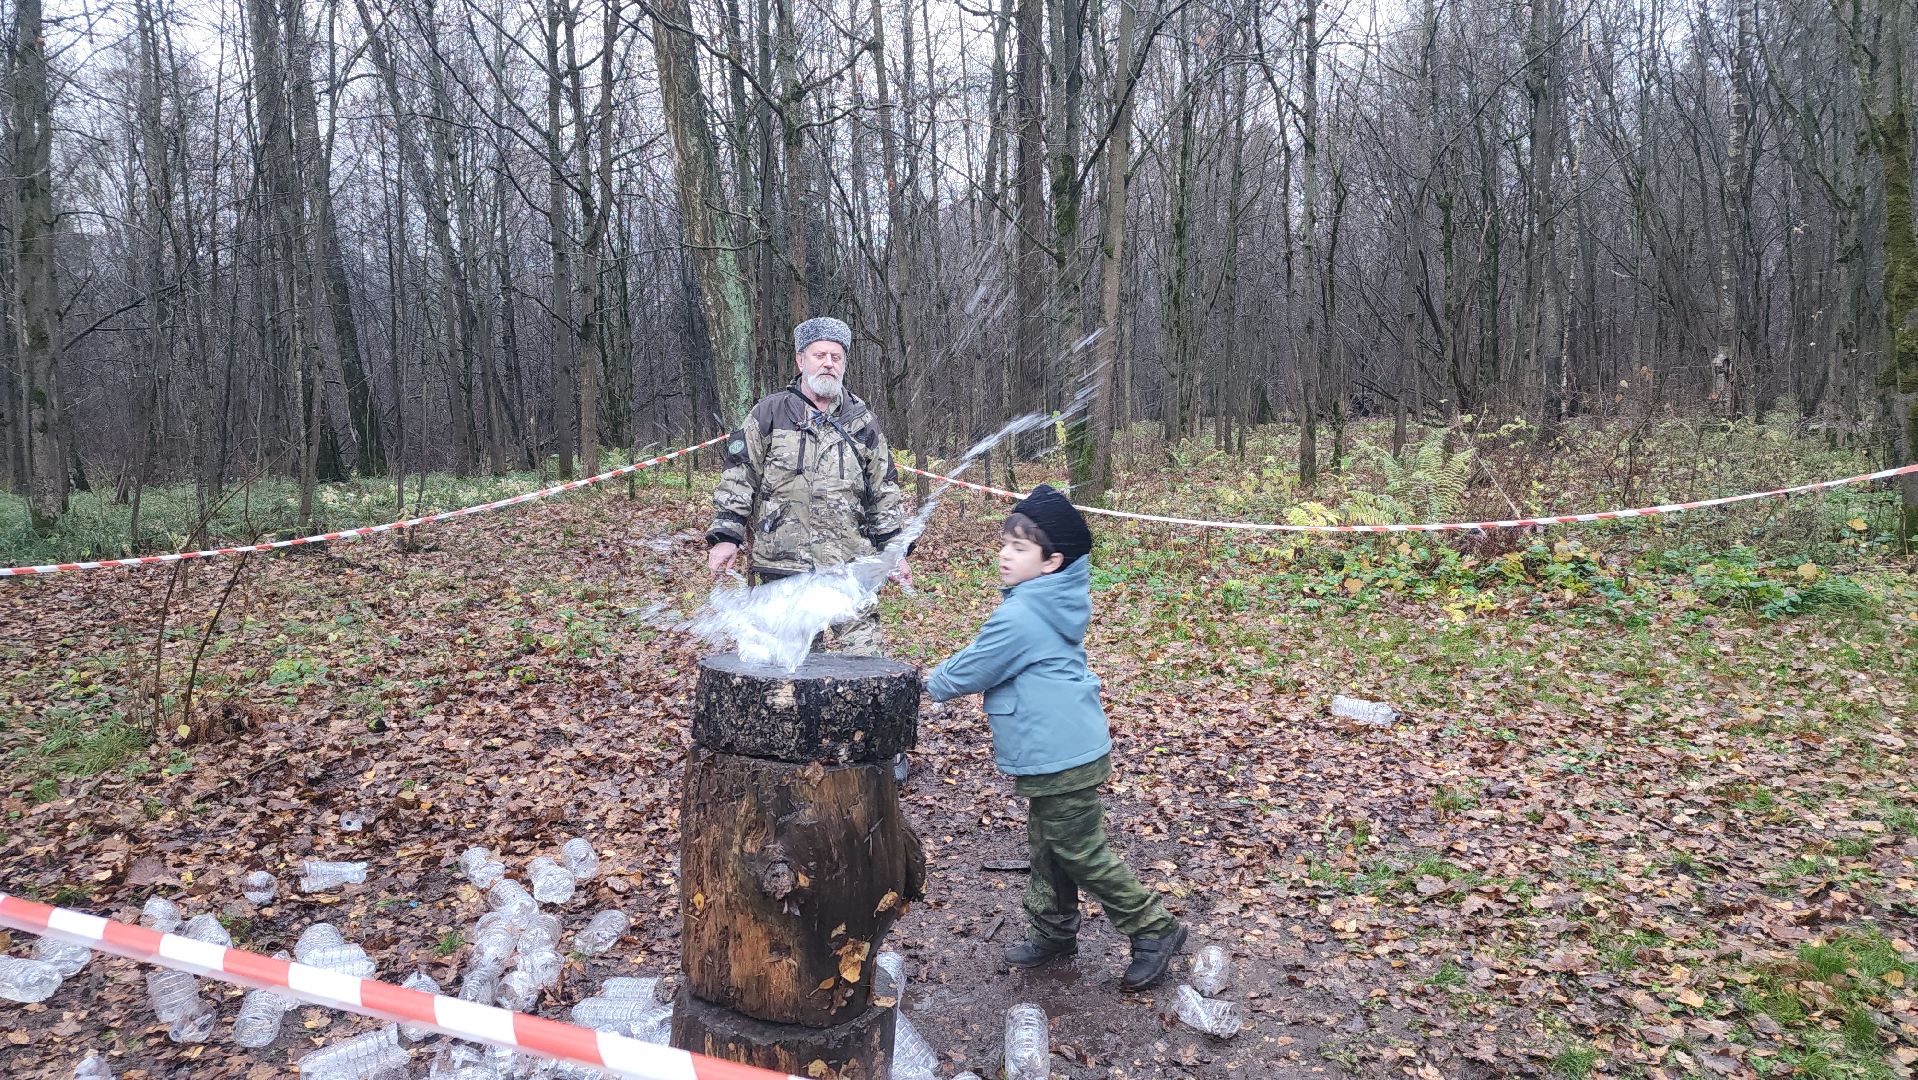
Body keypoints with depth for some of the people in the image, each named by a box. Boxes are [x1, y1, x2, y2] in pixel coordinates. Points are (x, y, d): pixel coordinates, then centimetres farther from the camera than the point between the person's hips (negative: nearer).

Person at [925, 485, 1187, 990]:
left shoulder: (1020, 616, -23)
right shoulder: (1052, 602, 7)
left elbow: (969, 671, -13)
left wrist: (932, 683, 5)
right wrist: (950, 673, 18)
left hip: (1062, 757, -10)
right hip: (1058, 751, 10)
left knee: (1082, 854, 1)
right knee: (1048, 846, 20)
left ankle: (1154, 931, 13)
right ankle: (1052, 931, 34)